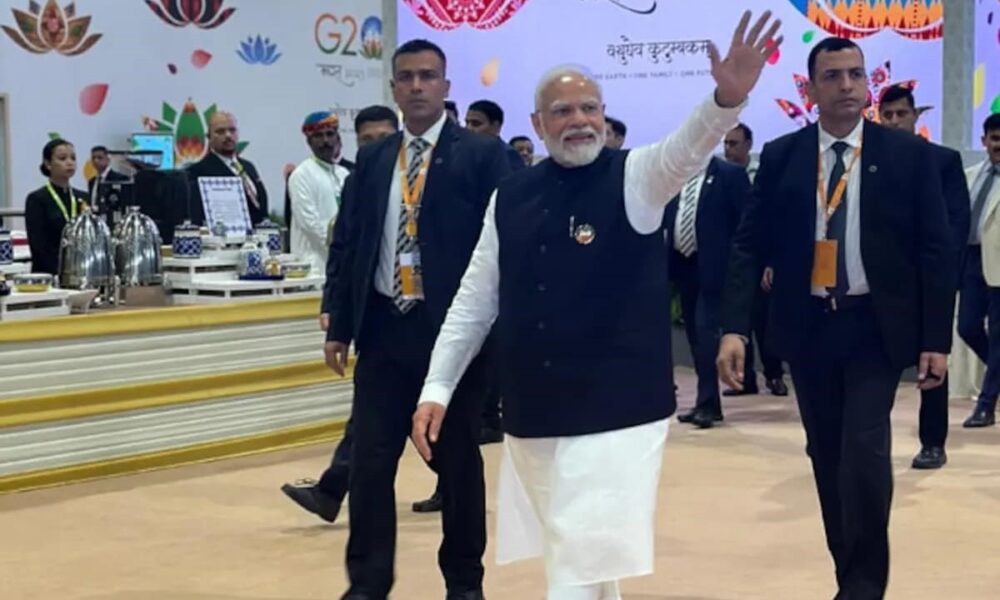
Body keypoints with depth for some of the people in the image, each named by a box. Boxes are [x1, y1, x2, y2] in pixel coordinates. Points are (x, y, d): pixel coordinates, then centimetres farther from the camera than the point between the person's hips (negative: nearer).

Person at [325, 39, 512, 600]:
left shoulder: (483, 153, -2)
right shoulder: (372, 159, 11)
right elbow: (351, 245, 13)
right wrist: (340, 326, 9)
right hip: (385, 327, 4)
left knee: (459, 462, 8)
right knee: (370, 461, 2)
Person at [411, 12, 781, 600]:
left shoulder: (634, 177, -5)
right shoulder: (511, 195, 5)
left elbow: (685, 149, -26)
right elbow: (475, 300, 9)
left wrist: (728, 98, -47)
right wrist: (437, 388, 5)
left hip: (615, 412, -4)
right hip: (531, 413, 4)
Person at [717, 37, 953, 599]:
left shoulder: (909, 154, -1)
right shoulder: (781, 156, 2)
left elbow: (936, 250, -1)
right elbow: (750, 244, 0)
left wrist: (937, 338, -6)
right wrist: (735, 327, -11)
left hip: (876, 327, -2)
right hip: (808, 326, 2)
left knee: (865, 449, -13)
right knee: (827, 457, 10)